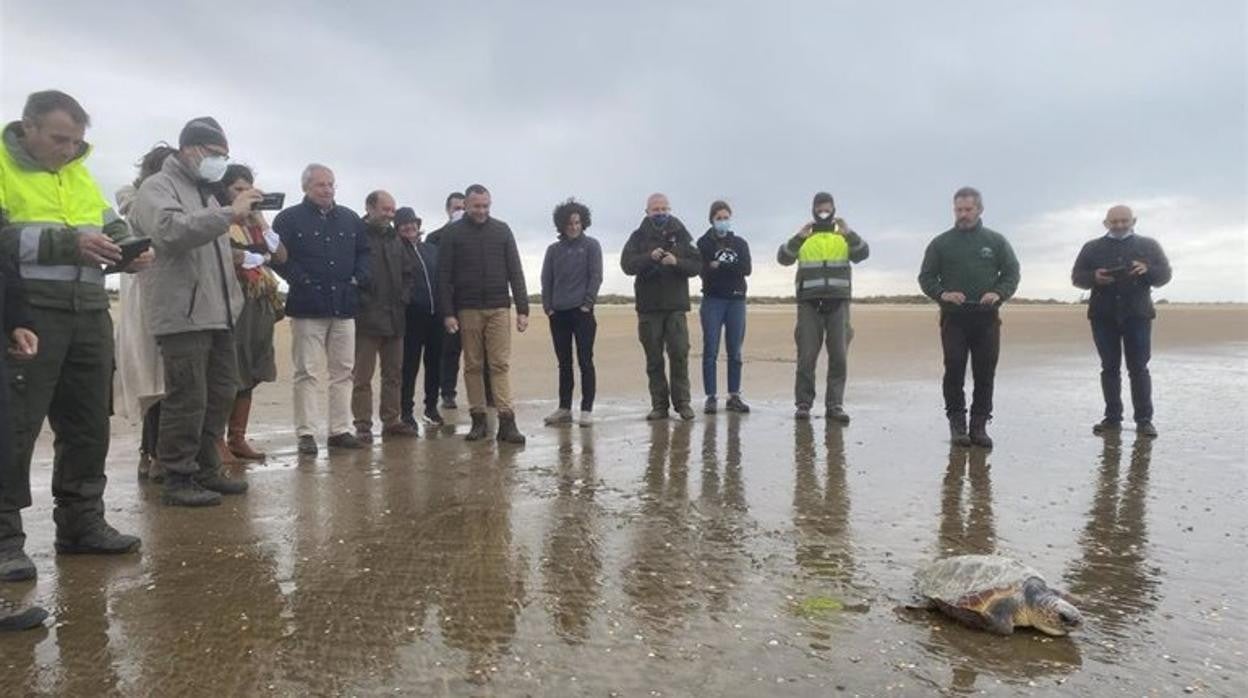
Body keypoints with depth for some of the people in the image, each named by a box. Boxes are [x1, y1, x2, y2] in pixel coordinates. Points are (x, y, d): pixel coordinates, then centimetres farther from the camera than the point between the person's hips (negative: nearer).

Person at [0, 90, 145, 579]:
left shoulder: (79, 173, 17)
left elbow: (111, 225, 22)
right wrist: (69, 243, -21)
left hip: (89, 314, 6)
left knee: (88, 425, 10)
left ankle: (81, 523, 22)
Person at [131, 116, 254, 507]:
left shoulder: (207, 194, 24)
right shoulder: (158, 187, -3)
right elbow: (170, 230, -24)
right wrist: (230, 214, -24)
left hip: (217, 315, 9)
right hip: (182, 316, -9)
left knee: (220, 395, 12)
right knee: (187, 400, -7)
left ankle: (206, 470, 22)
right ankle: (177, 480, 2)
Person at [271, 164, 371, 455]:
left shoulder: (350, 219, 14)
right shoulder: (289, 219, 0)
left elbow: (364, 251, 20)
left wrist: (360, 277, 4)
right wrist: (299, 280, -13)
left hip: (344, 306, 5)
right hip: (307, 307, -5)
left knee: (343, 371, 7)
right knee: (307, 372, -1)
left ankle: (341, 429, 16)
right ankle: (306, 433, 5)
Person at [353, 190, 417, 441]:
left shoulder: (395, 239, 15)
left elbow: (409, 272, 22)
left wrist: (403, 297, 9)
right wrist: (361, 302, -14)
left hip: (394, 317, 7)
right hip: (366, 317, -7)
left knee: (394, 373, 11)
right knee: (363, 375, -1)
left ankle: (391, 420, 20)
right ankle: (363, 425, 6)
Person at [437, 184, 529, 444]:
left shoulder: (502, 230, 8)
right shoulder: (453, 233, 3)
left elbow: (515, 271, 6)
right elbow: (444, 276, 1)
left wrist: (522, 309, -1)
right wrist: (448, 312, -7)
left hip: (499, 308, 0)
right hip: (468, 309, 0)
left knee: (501, 364, -4)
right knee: (473, 366, 4)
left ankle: (507, 421, -6)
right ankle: (478, 419, 11)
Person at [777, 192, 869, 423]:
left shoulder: (845, 236, 13)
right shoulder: (804, 237, 11)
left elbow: (863, 254, -4)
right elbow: (783, 258, -4)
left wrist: (850, 233, -18)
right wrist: (798, 237, -17)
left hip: (838, 302, 1)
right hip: (809, 302, -1)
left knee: (839, 355, -1)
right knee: (807, 355, -2)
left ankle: (835, 405, 5)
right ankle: (803, 403, 5)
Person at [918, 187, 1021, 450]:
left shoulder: (996, 241, 11)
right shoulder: (941, 243, 9)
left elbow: (1012, 273, 10)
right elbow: (926, 277, 7)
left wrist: (999, 294, -10)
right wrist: (942, 294, -12)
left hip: (987, 319, 1)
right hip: (953, 319, -1)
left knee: (985, 374, 2)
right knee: (954, 371, -5)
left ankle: (979, 425, 10)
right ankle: (956, 423, 5)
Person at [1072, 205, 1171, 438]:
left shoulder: (1149, 245, 9)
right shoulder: (1092, 248, 10)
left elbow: (1165, 274, 6)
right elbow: (1076, 276, 8)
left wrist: (1147, 270, -16)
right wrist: (1094, 277, -14)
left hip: (1137, 314, -1)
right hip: (1103, 316, 1)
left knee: (1139, 368, -3)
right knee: (1109, 368, 4)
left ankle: (1144, 419, 1)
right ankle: (1112, 418, 9)